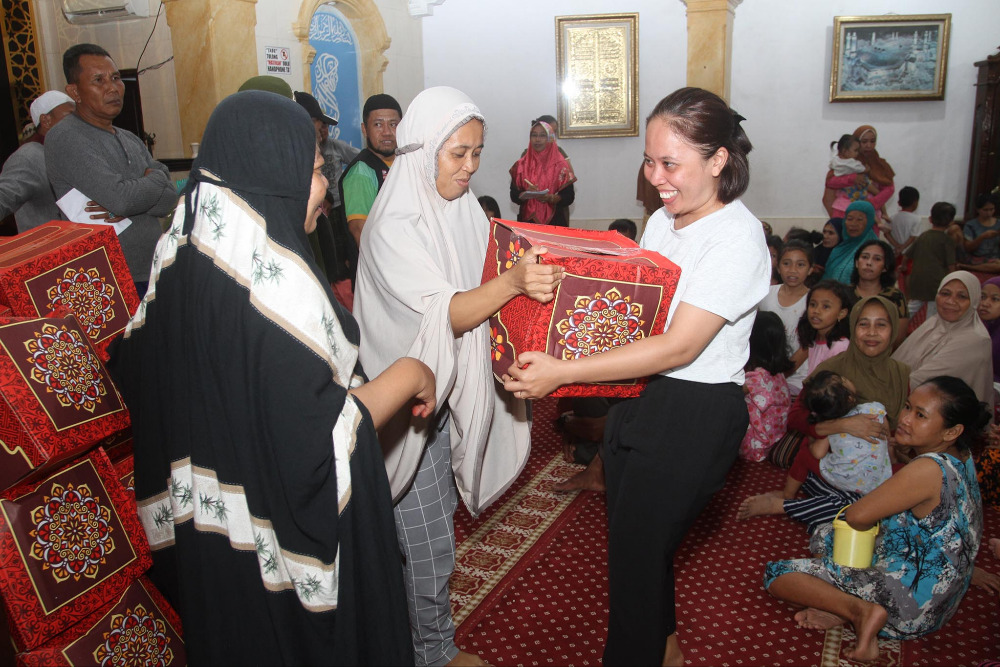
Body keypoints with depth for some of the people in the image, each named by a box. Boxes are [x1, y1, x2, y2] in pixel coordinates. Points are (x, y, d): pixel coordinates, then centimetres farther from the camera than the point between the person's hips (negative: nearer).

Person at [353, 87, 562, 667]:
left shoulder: (466, 210, 3)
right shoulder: (394, 226, -21)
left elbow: (482, 294, 11)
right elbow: (443, 312, -29)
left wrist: (540, 283, -6)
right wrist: (513, 282, -45)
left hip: (451, 388, 8)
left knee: (437, 512, 21)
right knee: (427, 535, 4)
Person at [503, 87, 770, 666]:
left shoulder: (737, 237, -18)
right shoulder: (663, 222, 7)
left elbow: (677, 346, -25)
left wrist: (563, 373, -28)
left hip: (695, 416, -7)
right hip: (635, 396, 8)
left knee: (635, 554, 4)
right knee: (633, 539, 20)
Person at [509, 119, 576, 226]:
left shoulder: (561, 165, 0)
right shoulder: (521, 165, 6)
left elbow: (569, 196, -5)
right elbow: (514, 195, 2)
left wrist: (551, 198, -22)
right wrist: (526, 194, -18)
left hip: (554, 221, -1)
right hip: (527, 219, 2)